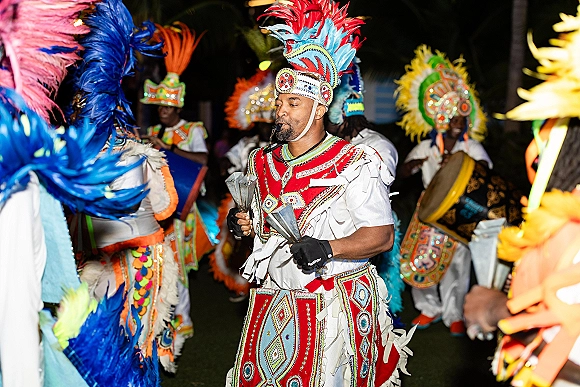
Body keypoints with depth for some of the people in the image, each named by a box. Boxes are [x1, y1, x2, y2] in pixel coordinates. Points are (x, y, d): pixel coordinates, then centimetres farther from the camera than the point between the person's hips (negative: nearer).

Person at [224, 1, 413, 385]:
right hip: (271, 305, 6)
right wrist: (247, 224, 2)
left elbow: (382, 235, -13)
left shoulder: (352, 164, -11)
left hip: (332, 308, -5)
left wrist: (329, 248, -27)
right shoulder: (264, 163, 9)